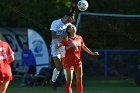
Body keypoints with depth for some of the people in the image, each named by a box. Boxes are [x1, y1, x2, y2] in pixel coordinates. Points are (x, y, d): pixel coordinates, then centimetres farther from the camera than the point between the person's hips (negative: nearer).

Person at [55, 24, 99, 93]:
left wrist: (92, 53, 23)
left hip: (78, 61, 5)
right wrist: (57, 45, -41)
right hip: (69, 61, -5)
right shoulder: (66, 39, -9)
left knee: (79, 78, 14)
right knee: (69, 79, -10)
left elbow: (84, 47, 21)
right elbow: (57, 46, -18)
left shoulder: (79, 38, 6)